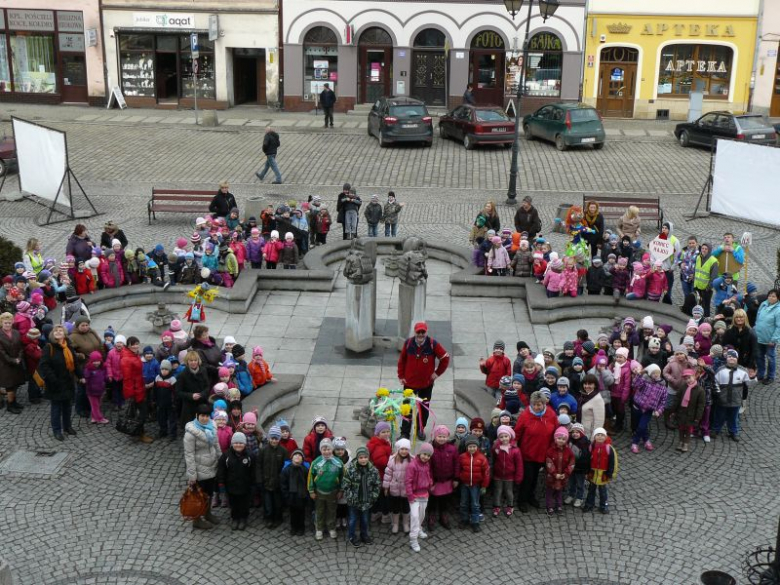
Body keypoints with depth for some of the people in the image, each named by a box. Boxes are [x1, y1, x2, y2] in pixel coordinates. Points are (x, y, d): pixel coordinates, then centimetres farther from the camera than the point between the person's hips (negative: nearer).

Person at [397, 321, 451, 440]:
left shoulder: (433, 344, -12)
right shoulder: (408, 343, -6)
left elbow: (445, 358, -2)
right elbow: (402, 360, 6)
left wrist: (437, 372, -2)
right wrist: (401, 375, 4)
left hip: (427, 383, -1)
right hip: (409, 382, 1)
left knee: (424, 407, 10)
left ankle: (421, 429, 28)